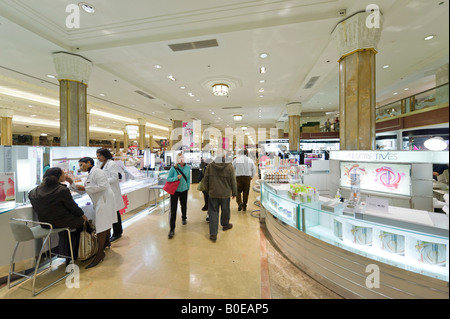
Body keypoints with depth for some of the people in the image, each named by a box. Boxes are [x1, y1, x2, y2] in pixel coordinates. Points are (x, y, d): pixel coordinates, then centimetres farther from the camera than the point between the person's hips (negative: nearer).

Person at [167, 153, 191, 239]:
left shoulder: (187, 168, -2)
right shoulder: (173, 168, -12)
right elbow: (168, 179, -9)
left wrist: (188, 187, 10)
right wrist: (176, 178, -23)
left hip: (184, 190, 3)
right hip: (174, 190, -3)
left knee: (184, 205, 20)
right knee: (173, 209, -5)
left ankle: (184, 218, 50)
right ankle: (172, 229, 5)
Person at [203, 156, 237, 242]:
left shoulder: (210, 166, -5)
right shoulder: (229, 167, -10)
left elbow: (205, 180, 1)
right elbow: (233, 182, -4)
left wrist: (207, 190, 15)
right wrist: (234, 193, 9)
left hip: (213, 193, 1)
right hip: (225, 194, 0)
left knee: (213, 212, 7)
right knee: (225, 210, 21)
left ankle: (213, 234, 7)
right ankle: (225, 225, 44)